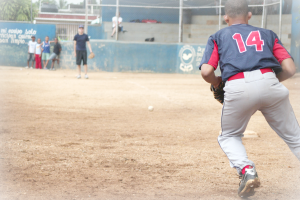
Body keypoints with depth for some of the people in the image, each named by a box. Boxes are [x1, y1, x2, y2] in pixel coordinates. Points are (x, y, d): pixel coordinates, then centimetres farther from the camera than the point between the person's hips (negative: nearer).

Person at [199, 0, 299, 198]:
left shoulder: (218, 37, 23)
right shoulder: (267, 34, 27)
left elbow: (206, 72, 6)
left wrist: (216, 82, 27)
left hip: (237, 88, -1)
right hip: (269, 83, 1)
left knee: (229, 136, 23)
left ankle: (247, 169, -4)